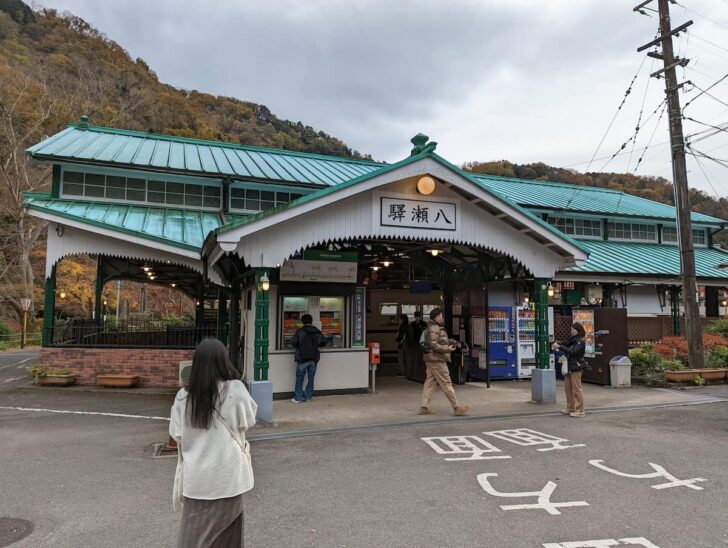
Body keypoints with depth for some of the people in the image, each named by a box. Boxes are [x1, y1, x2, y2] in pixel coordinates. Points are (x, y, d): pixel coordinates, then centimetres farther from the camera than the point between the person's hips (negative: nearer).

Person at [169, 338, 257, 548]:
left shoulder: (184, 396, -10)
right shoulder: (236, 390, -15)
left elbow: (176, 434, 0)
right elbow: (248, 421, 0)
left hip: (196, 478, 1)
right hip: (228, 475, -1)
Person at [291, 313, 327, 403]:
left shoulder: (300, 332, -8)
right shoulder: (317, 332, 4)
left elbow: (293, 343, -11)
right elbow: (323, 342, 10)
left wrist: (299, 346, 9)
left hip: (302, 359, -3)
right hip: (314, 359, 4)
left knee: (299, 378, 5)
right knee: (311, 378, 12)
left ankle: (298, 398, 6)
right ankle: (308, 397, 15)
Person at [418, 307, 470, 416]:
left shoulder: (437, 328, 18)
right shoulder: (434, 328, -15)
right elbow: (434, 345, -22)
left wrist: (449, 341, 8)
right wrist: (448, 349, -18)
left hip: (432, 360, 10)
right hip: (436, 360, -10)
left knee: (429, 383, 9)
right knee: (446, 384, -4)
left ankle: (424, 407, 10)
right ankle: (456, 407, 2)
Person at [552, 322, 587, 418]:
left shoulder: (580, 341, -12)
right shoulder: (572, 339, 13)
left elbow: (572, 352, -23)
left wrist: (560, 347, -23)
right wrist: (557, 344, -3)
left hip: (576, 367, -8)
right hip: (569, 367, 8)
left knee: (576, 389, -5)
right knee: (568, 388, 13)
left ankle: (580, 410, 1)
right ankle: (570, 408, 23)